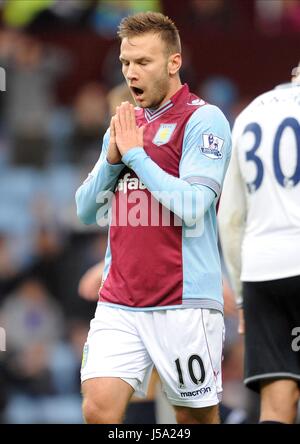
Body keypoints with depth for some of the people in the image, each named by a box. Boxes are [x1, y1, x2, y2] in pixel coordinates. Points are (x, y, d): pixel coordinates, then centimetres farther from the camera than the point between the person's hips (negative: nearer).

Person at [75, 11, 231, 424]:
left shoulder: (203, 120, -6)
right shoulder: (123, 124, 16)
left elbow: (192, 207, -17)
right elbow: (86, 210, 16)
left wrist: (135, 154, -11)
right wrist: (112, 158, -1)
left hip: (183, 302, -5)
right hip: (119, 301, 6)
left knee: (196, 416, 3)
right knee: (98, 407, -9)